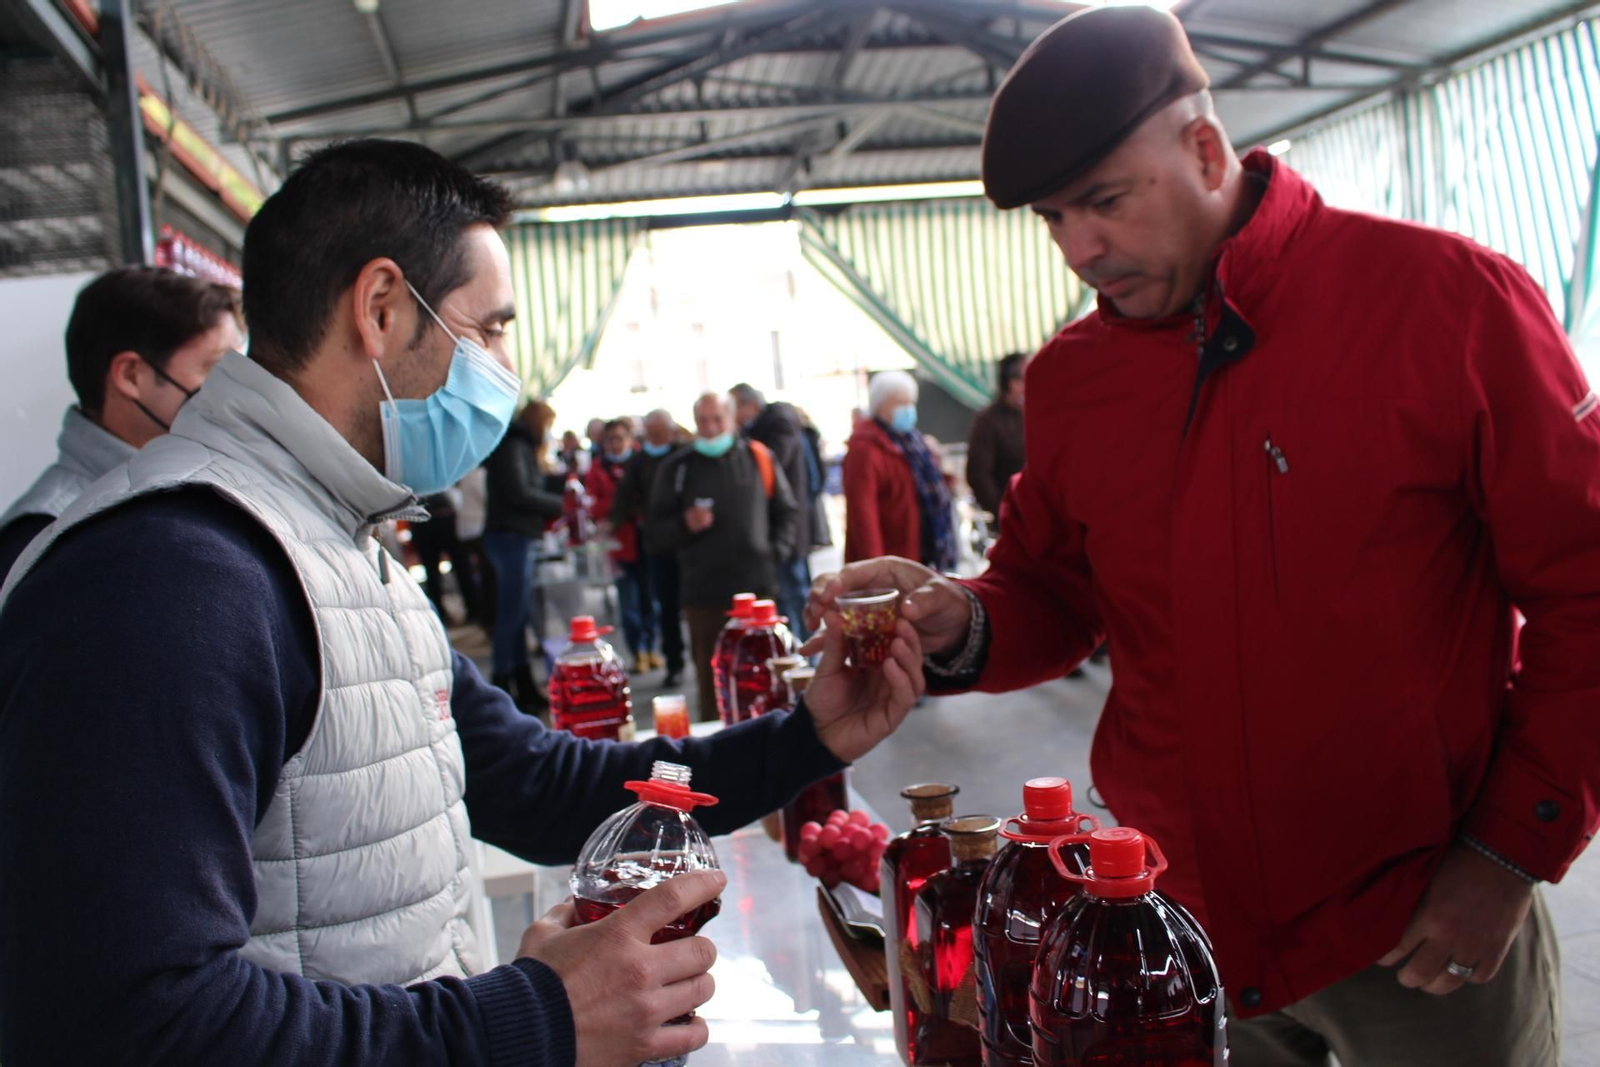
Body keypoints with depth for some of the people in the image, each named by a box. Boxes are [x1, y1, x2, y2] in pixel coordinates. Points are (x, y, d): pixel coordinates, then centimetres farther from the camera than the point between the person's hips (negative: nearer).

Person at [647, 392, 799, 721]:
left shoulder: (758, 458, 6)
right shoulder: (676, 468, 5)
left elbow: (787, 512, 15)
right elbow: (656, 533, 5)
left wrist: (776, 551, 2)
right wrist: (685, 525, -15)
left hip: (758, 586, 0)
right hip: (703, 594, 0)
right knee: (710, 679, 3)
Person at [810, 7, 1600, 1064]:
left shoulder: (1447, 297, -12)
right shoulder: (1072, 376, 1)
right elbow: (1053, 593, 10)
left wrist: (1514, 854, -11)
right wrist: (963, 625, -12)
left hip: (1422, 927, -3)